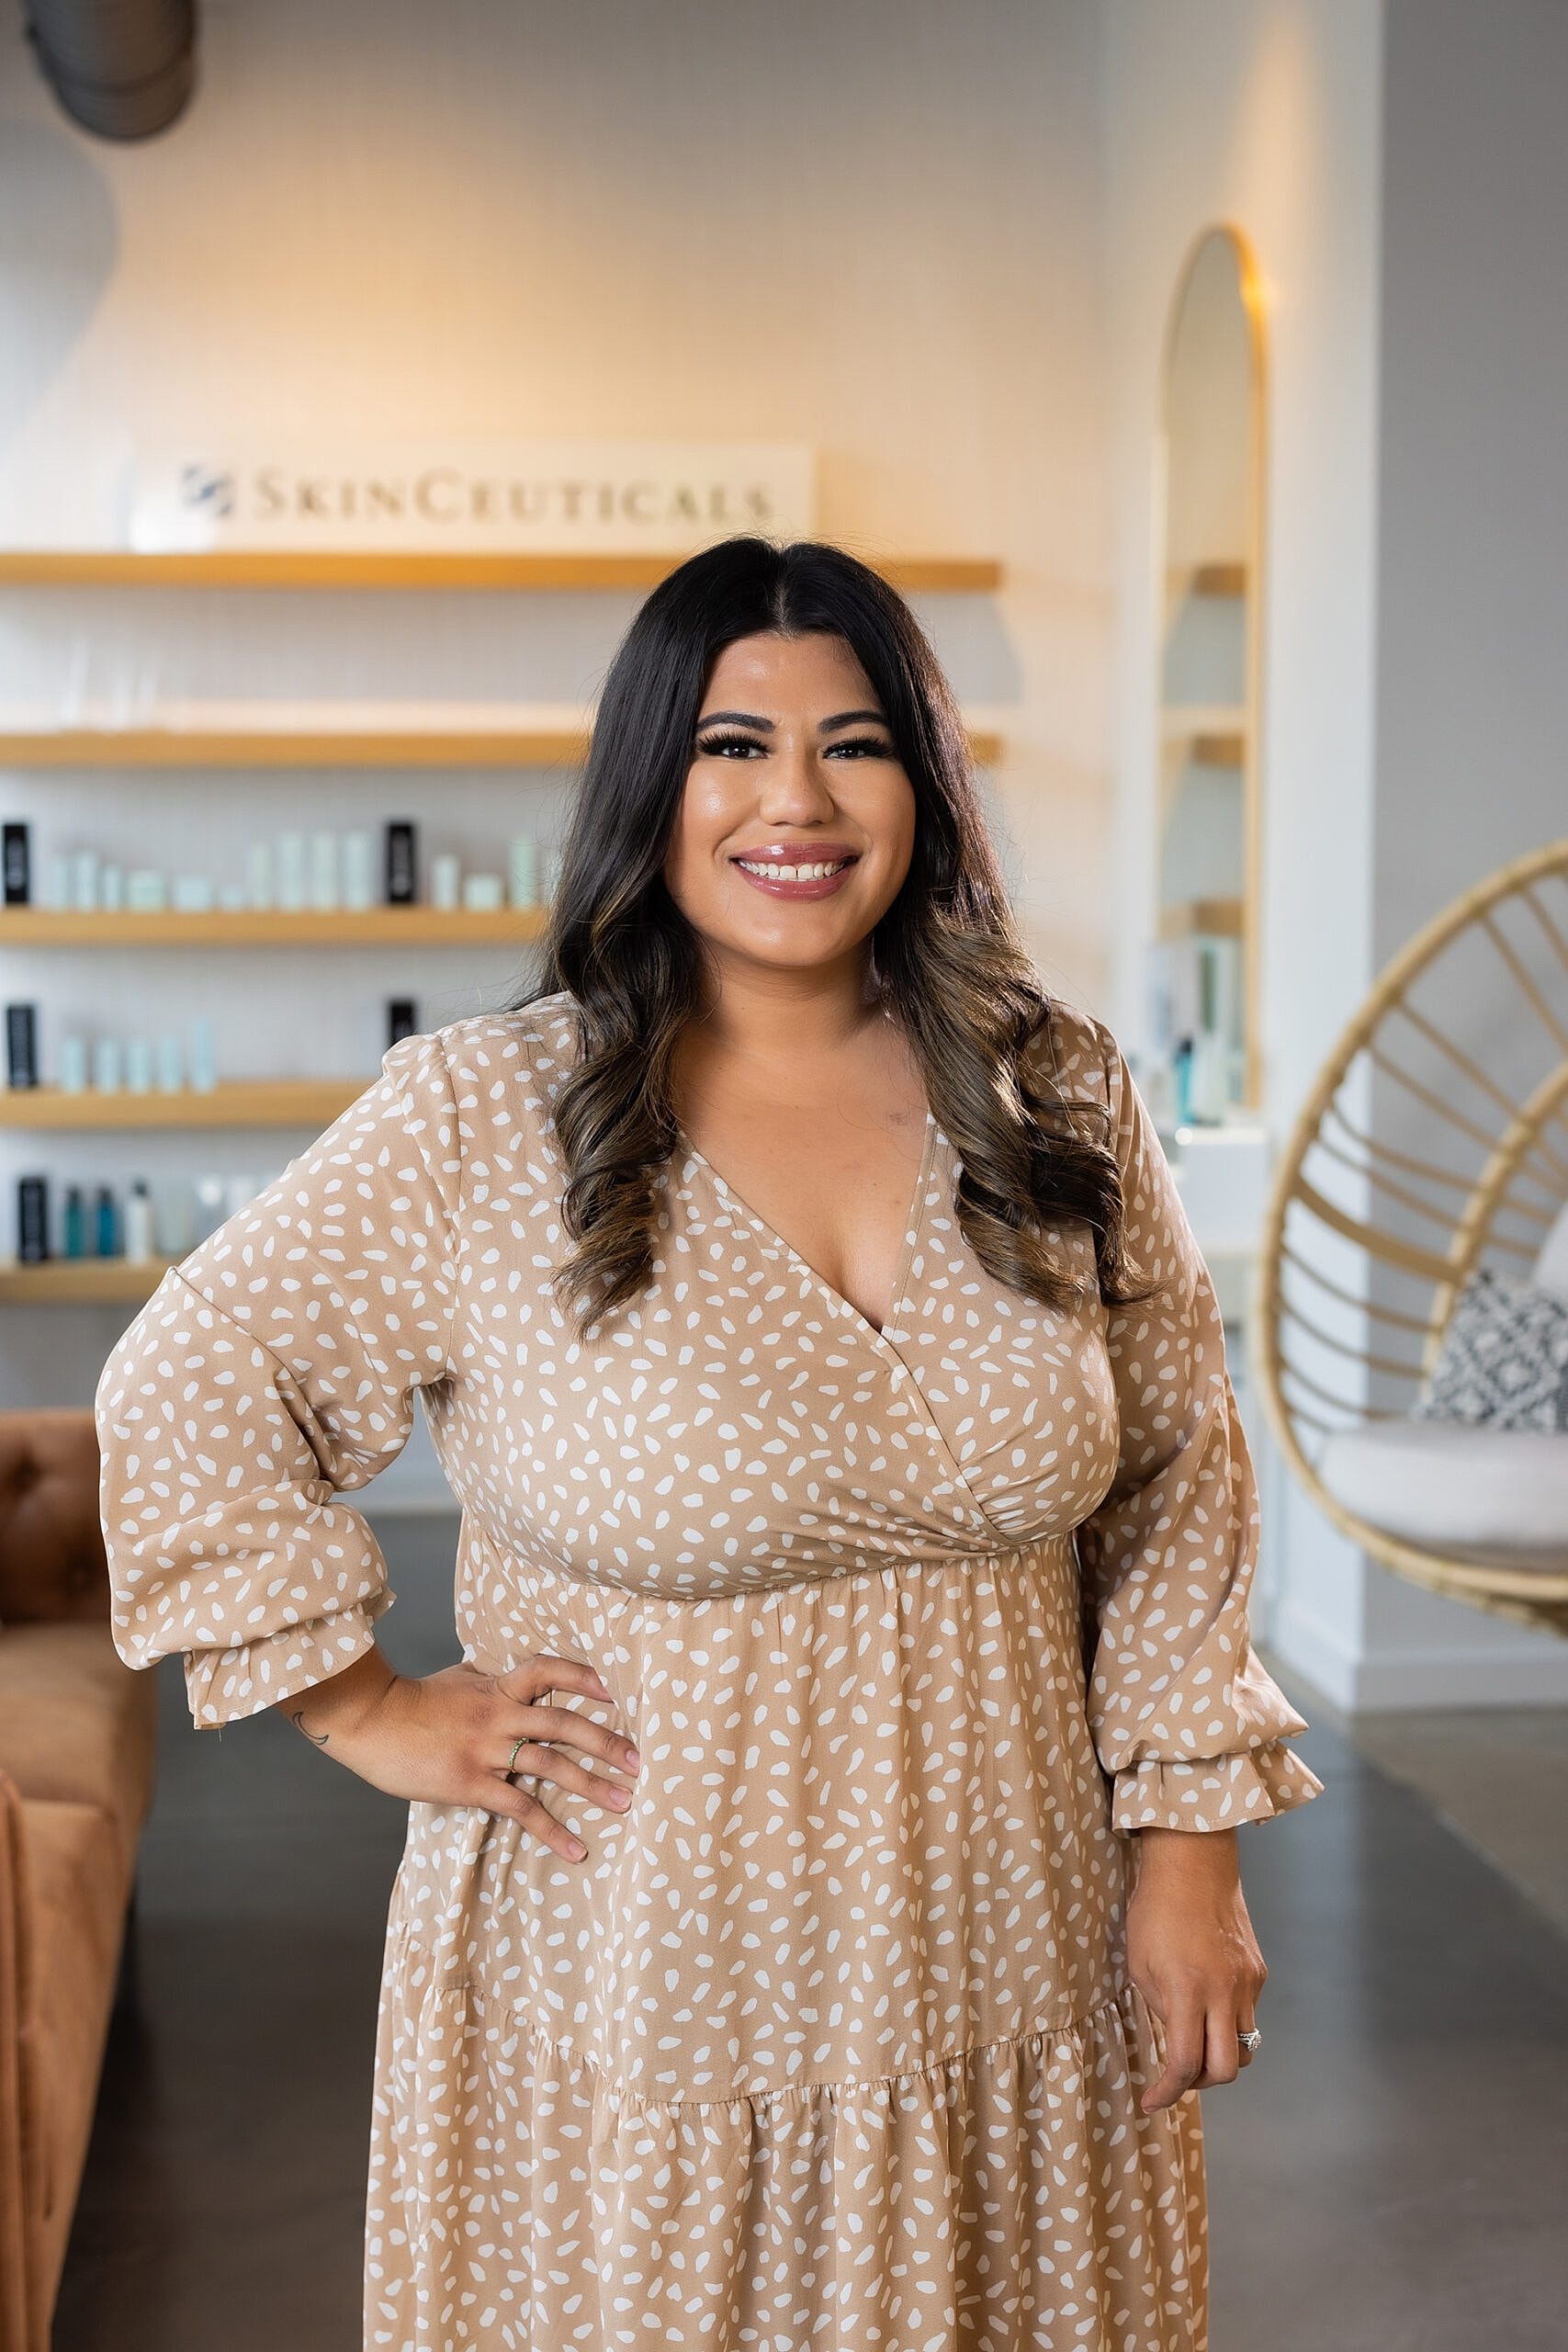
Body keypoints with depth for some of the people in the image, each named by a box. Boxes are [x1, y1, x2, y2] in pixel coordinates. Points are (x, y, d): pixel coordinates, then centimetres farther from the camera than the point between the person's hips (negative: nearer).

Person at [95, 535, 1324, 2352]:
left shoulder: (1060, 1100, 0)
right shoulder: (481, 1119, -9)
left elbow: (1177, 1482, 5)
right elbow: (185, 1390, -4)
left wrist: (1186, 1847, 1)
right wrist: (374, 1715, -6)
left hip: (1014, 1980, 3)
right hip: (633, 1987, -2)